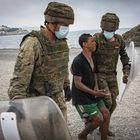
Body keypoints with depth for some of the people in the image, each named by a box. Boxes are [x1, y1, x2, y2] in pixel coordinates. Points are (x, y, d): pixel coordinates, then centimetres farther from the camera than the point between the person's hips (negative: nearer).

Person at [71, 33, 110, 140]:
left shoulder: (93, 57, 5)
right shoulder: (78, 61, -21)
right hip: (81, 96, -8)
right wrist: (95, 93, -26)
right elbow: (77, 84, -21)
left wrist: (96, 87, 0)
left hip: (92, 94, 8)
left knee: (106, 114, 1)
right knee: (99, 119, -9)